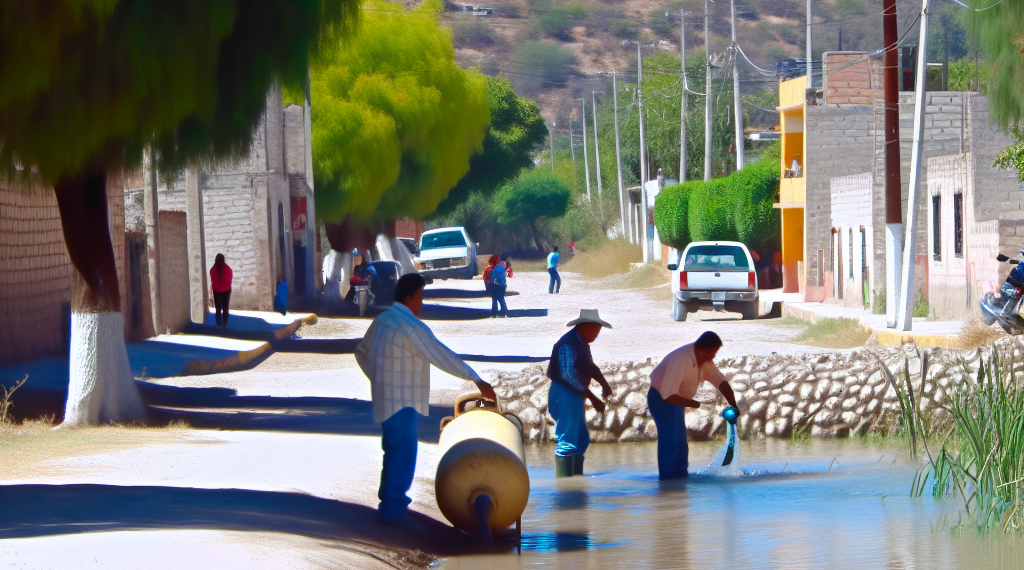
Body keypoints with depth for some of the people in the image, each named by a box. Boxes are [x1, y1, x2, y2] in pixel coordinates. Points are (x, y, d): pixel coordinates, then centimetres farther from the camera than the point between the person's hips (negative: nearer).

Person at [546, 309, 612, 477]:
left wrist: (604, 383, 1)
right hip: (564, 396, -11)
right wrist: (593, 398, -23)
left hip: (575, 397, 11)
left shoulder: (582, 344, 14)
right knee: (567, 441, -12)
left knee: (581, 440, 15)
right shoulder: (568, 345, -18)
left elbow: (590, 367, 21)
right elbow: (568, 375, -24)